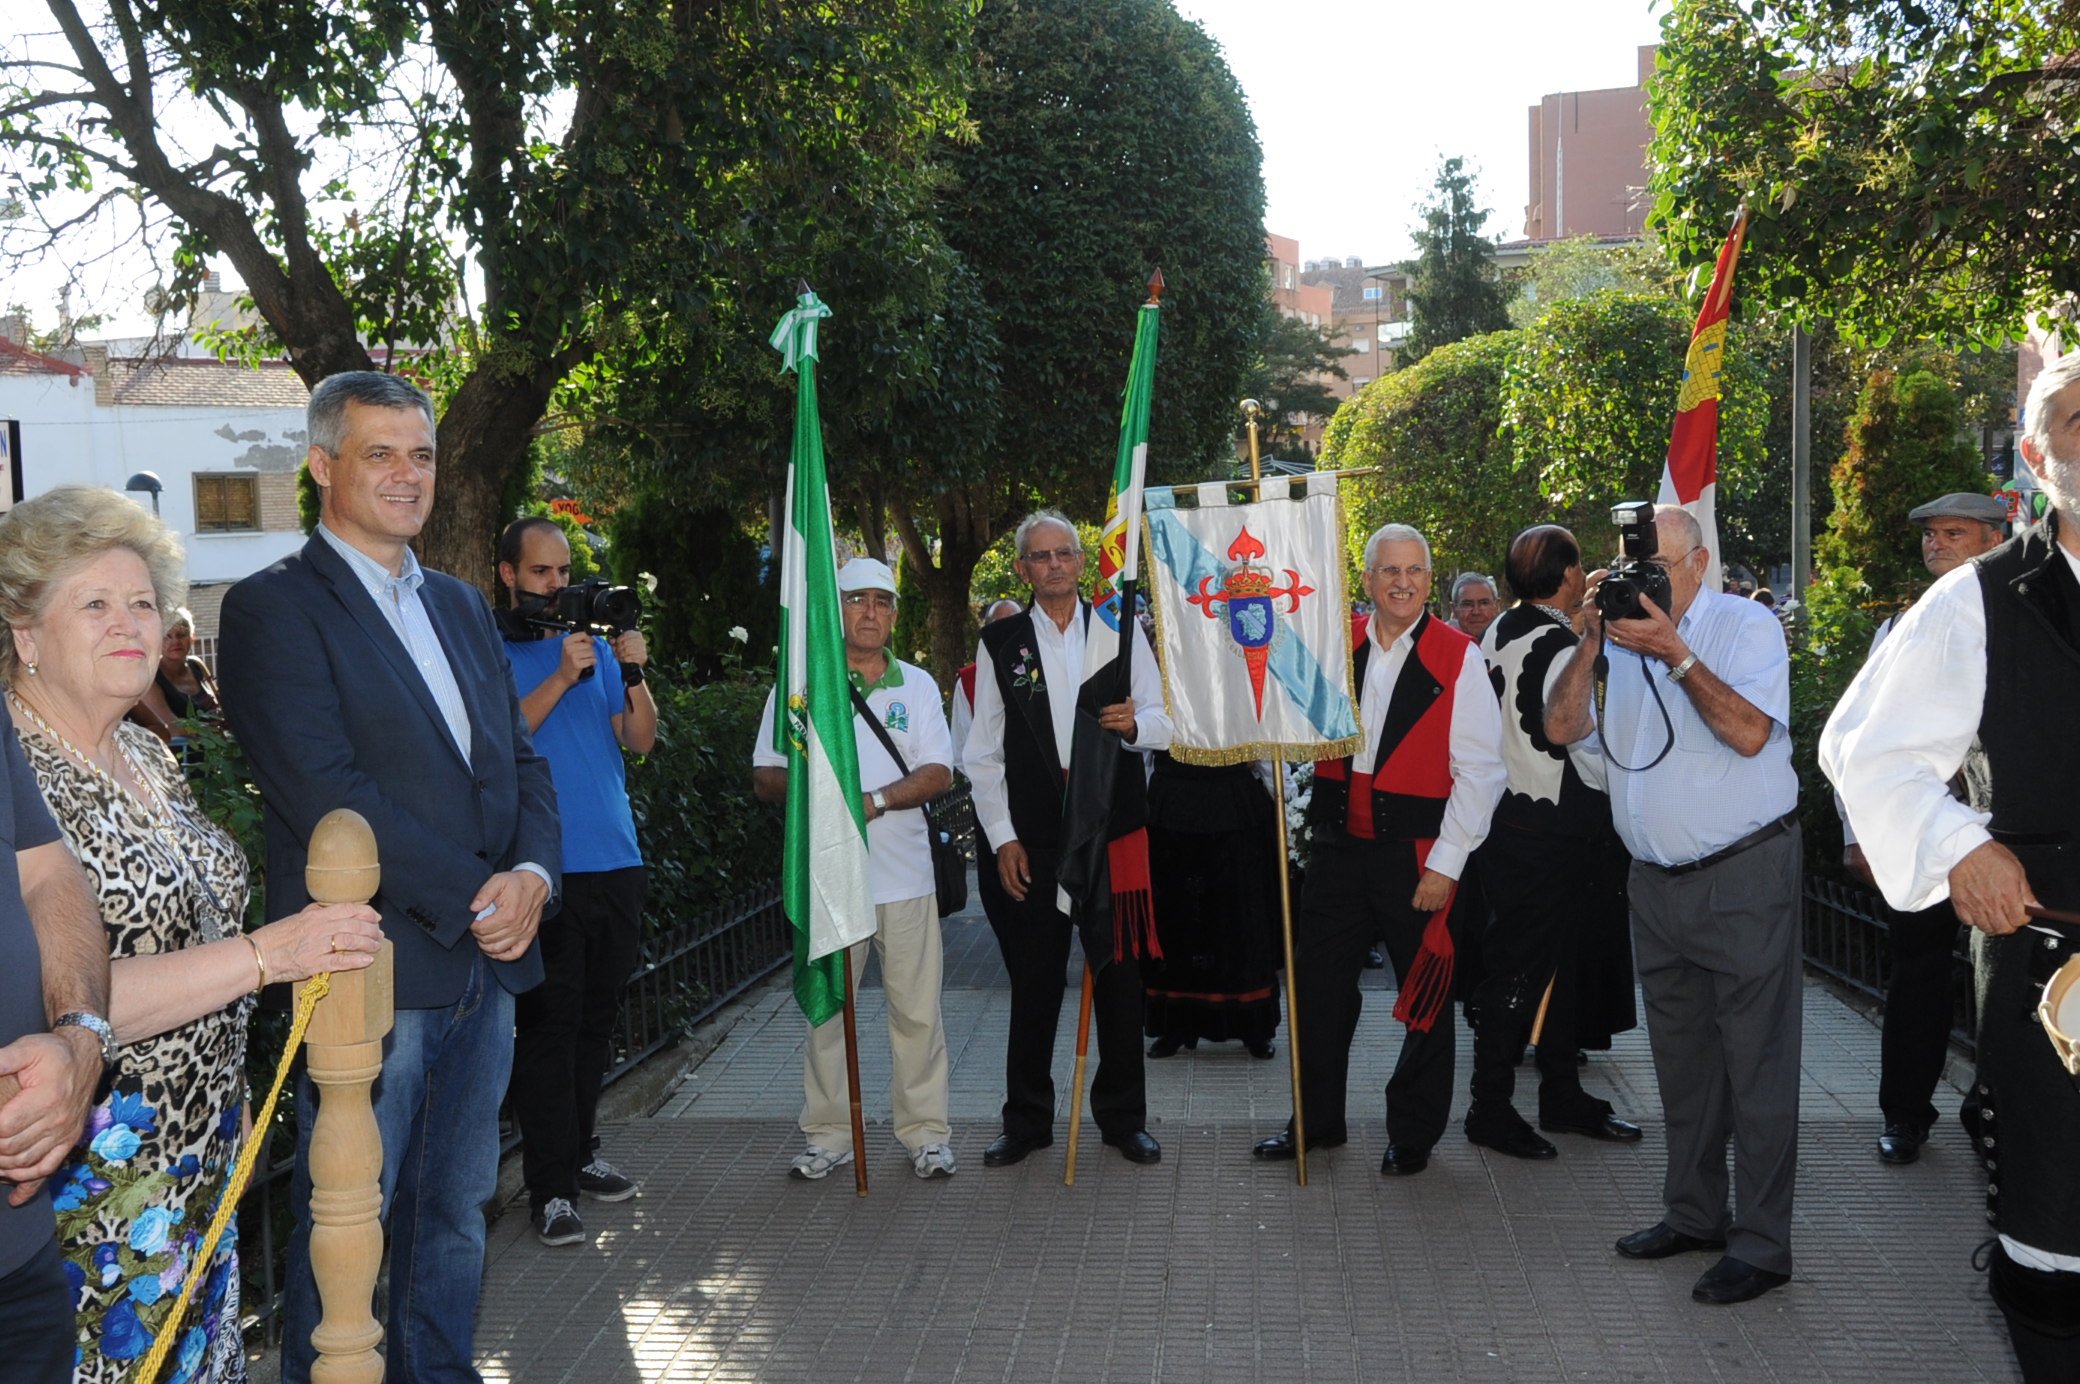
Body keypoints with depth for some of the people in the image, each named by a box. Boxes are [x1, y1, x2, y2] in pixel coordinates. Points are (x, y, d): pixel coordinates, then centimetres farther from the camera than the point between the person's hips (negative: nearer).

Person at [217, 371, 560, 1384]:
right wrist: (476, 896, -16)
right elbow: (327, 794, -17)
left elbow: (520, 759, 14)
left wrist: (532, 874, -6)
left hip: (488, 962, 7)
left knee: (455, 1214, 17)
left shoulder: (460, 607, 16)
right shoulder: (273, 607, -7)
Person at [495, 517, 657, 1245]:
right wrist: (561, 677, -21)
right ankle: (550, 1186, 0)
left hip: (615, 859, 6)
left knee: (595, 1019, 14)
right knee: (548, 1025, -5)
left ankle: (578, 1151, 27)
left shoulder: (596, 643, 14)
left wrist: (635, 676, -10)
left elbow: (640, 740, 7)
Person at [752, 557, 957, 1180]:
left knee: (917, 1010, 3)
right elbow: (763, 778, 6)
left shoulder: (917, 685, 10)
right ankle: (828, 1134, 19)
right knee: (826, 1009, 6)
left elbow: (938, 773, 1)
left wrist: (874, 800, -15)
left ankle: (925, 1131, 15)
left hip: (904, 876, 1)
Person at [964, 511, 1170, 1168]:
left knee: (1120, 973, 7)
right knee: (1034, 980, 6)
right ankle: (1027, 1120, 21)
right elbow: (983, 752, 5)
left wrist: (1134, 724, -16)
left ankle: (1123, 1117, 21)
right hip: (1030, 836, 0)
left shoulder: (1120, 629, 8)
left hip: (1113, 825, 1)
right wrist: (1001, 838, -2)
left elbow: (1165, 719, 7)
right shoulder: (999, 643, 6)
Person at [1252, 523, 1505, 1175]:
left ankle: (1413, 1133, 25)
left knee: (1425, 998, 8)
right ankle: (1318, 1119, 29)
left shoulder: (1459, 657, -7)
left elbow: (1479, 771, -9)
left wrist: (1445, 865, -13)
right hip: (1338, 848, 4)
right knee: (1318, 987, 11)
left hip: (1416, 855, -4)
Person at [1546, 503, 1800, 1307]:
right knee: (1681, 1060, 16)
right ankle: (1693, 1213, 29)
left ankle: (1760, 1244, 7)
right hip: (1656, 880, 6)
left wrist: (1675, 654, -22)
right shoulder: (1622, 637, 10)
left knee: (1755, 1063, -2)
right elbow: (1561, 727, 0)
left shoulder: (1746, 626, -5)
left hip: (1744, 877, -6)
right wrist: (1593, 641, -9)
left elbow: (1750, 733, -19)